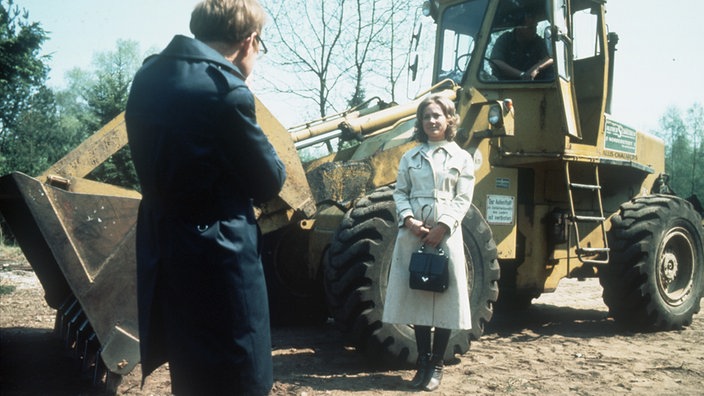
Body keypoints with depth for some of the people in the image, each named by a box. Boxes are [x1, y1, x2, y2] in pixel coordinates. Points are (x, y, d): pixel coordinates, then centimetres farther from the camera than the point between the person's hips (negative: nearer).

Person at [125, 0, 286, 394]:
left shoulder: (148, 76, 7)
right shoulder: (226, 90, -18)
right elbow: (268, 182, -8)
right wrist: (274, 163, 13)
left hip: (162, 250, 8)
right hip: (218, 259, -8)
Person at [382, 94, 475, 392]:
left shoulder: (461, 157, 8)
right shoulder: (410, 157, 13)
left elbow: (463, 198, 0)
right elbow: (400, 192, 8)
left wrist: (443, 226, -13)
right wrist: (409, 219, -10)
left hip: (446, 233, -2)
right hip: (413, 233, 2)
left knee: (444, 296, 0)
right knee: (417, 295, 5)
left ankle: (437, 365, 12)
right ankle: (423, 361, 17)